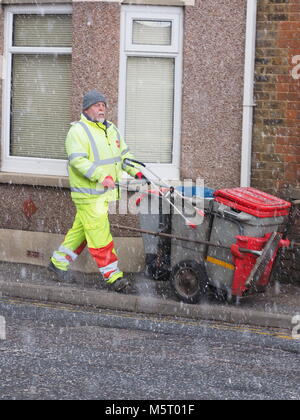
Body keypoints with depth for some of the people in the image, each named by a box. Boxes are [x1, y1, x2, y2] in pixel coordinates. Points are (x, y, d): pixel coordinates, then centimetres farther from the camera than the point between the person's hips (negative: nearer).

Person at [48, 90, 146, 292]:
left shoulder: (111, 129, 16)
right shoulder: (78, 131, -11)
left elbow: (124, 154, 24)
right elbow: (78, 160, -21)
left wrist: (136, 172, 8)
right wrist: (101, 176, -30)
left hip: (106, 192, 8)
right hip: (88, 195, -8)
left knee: (81, 229, 16)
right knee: (100, 235, -7)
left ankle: (59, 262, 30)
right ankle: (113, 276, -5)